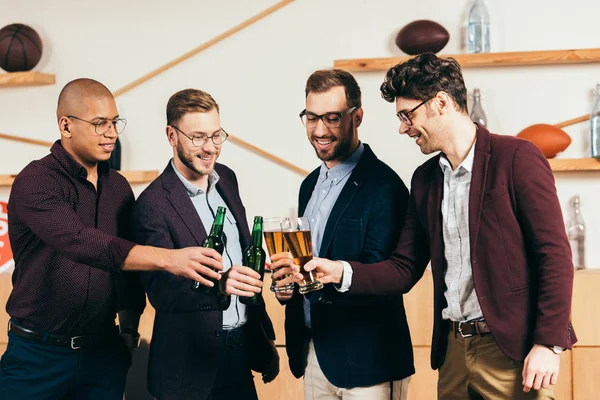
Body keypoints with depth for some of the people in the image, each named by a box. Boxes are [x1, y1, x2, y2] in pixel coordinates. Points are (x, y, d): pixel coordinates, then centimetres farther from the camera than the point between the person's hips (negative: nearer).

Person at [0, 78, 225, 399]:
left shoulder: (118, 187, 6)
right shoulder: (35, 182, -15)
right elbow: (81, 243, -31)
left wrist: (129, 329, 8)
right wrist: (169, 258, -37)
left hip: (103, 352, 5)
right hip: (39, 354, -5)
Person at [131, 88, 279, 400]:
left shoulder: (226, 179, 6)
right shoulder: (153, 204, -15)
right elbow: (161, 292, -20)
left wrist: (265, 336, 16)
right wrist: (220, 284, -38)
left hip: (242, 350, 6)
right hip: (192, 365, -5)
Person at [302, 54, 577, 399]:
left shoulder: (516, 157, -8)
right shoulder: (425, 178, 10)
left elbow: (555, 254, -11)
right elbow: (405, 269, 10)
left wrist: (549, 344, -16)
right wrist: (341, 271, -6)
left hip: (512, 349, -5)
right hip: (453, 349, 6)